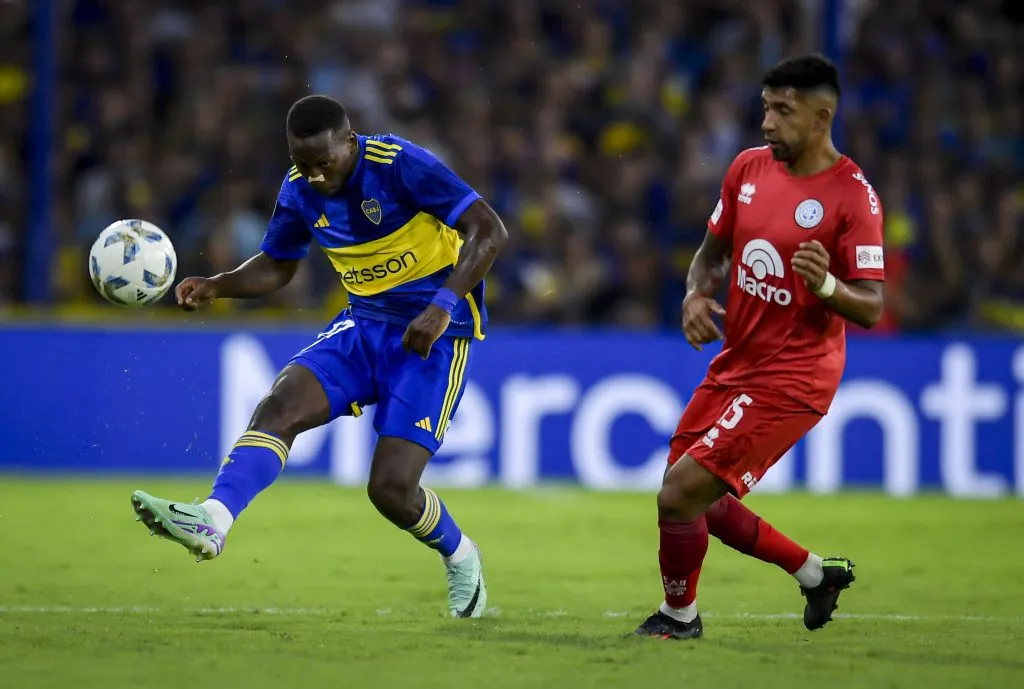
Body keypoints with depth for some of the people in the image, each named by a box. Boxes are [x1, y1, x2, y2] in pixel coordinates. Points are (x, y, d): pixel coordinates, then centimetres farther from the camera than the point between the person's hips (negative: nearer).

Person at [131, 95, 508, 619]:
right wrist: (217, 286, -6)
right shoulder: (300, 190, -1)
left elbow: (489, 230, -22)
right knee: (281, 403, -22)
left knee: (391, 489, -12)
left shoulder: (401, 165, -21)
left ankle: (460, 559, 18)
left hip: (434, 333, -6)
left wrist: (443, 305, -32)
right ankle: (212, 521, -36)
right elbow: (276, 266, 14)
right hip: (364, 324, 6)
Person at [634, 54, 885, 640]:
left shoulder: (853, 196, -17)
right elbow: (714, 250, 17)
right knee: (697, 502, 14)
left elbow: (871, 309, -17)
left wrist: (826, 285, -37)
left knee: (680, 496, -12)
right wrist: (697, 295, -3)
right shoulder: (750, 168, 3)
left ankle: (680, 615, 14)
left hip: (791, 381, -8)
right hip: (736, 365, 8)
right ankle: (817, 573, 31)